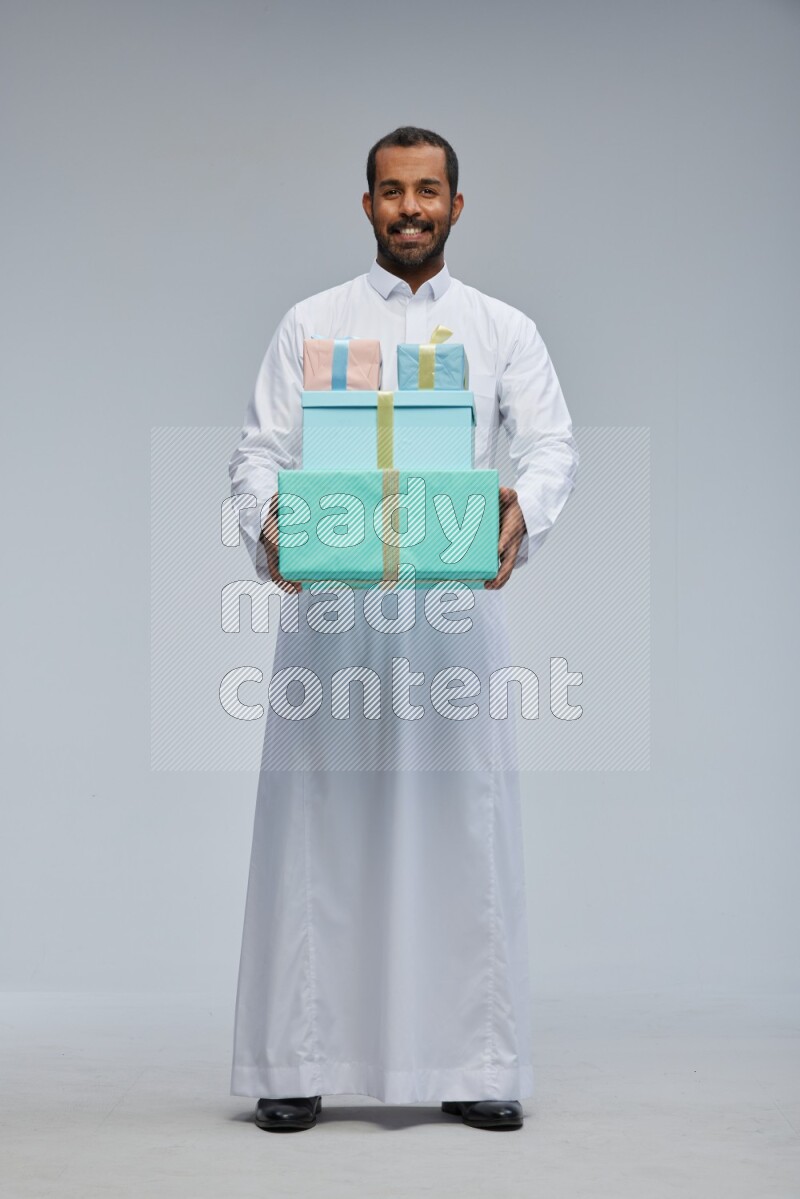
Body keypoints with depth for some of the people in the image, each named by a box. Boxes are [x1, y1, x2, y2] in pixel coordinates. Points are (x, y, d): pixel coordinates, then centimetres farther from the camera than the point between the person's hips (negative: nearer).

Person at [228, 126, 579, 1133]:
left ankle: (475, 1065, 8)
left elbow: (552, 443, 1)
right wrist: (266, 523, -17)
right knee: (319, 821, 0)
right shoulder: (311, 324, 11)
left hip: (455, 601, 1)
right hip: (330, 600, 0)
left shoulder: (504, 330, 12)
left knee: (464, 819, 0)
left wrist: (524, 510, -22)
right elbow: (260, 448, 5)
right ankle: (296, 1062, 8)